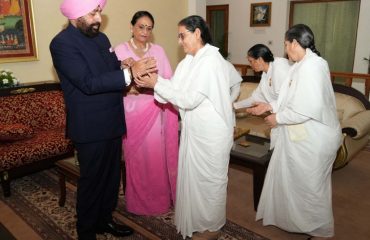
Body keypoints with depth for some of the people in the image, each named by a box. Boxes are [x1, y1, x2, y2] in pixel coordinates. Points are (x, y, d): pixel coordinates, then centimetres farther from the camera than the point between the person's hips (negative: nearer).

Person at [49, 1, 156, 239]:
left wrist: (139, 72, -9)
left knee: (112, 176, 18)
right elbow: (88, 83, -25)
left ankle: (104, 220, 39)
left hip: (112, 123, 8)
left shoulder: (101, 38, 11)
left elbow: (116, 70, 13)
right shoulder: (62, 43, -15)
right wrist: (130, 73, -28)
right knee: (92, 181, 8)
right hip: (90, 128, -7)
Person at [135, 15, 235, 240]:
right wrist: (154, 80, -14)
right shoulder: (191, 60, 8)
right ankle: (198, 220, 38)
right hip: (195, 130, 9)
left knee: (210, 179, 7)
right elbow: (176, 88, 2)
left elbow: (190, 99, -24)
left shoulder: (211, 61, -21)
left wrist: (156, 84, -20)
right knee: (194, 176, 18)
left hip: (211, 133, -8)